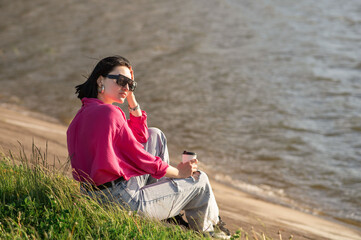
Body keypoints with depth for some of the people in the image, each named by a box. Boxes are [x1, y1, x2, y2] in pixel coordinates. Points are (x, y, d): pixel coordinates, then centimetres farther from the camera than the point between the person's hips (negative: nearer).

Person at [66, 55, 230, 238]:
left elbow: (141, 137, 15)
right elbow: (138, 157, -14)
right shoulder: (109, 112, -21)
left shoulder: (84, 114, 9)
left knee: (155, 136, 22)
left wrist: (131, 98, 9)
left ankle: (169, 213, 29)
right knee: (199, 180, 9)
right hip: (124, 201, -10)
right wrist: (178, 172, 0)